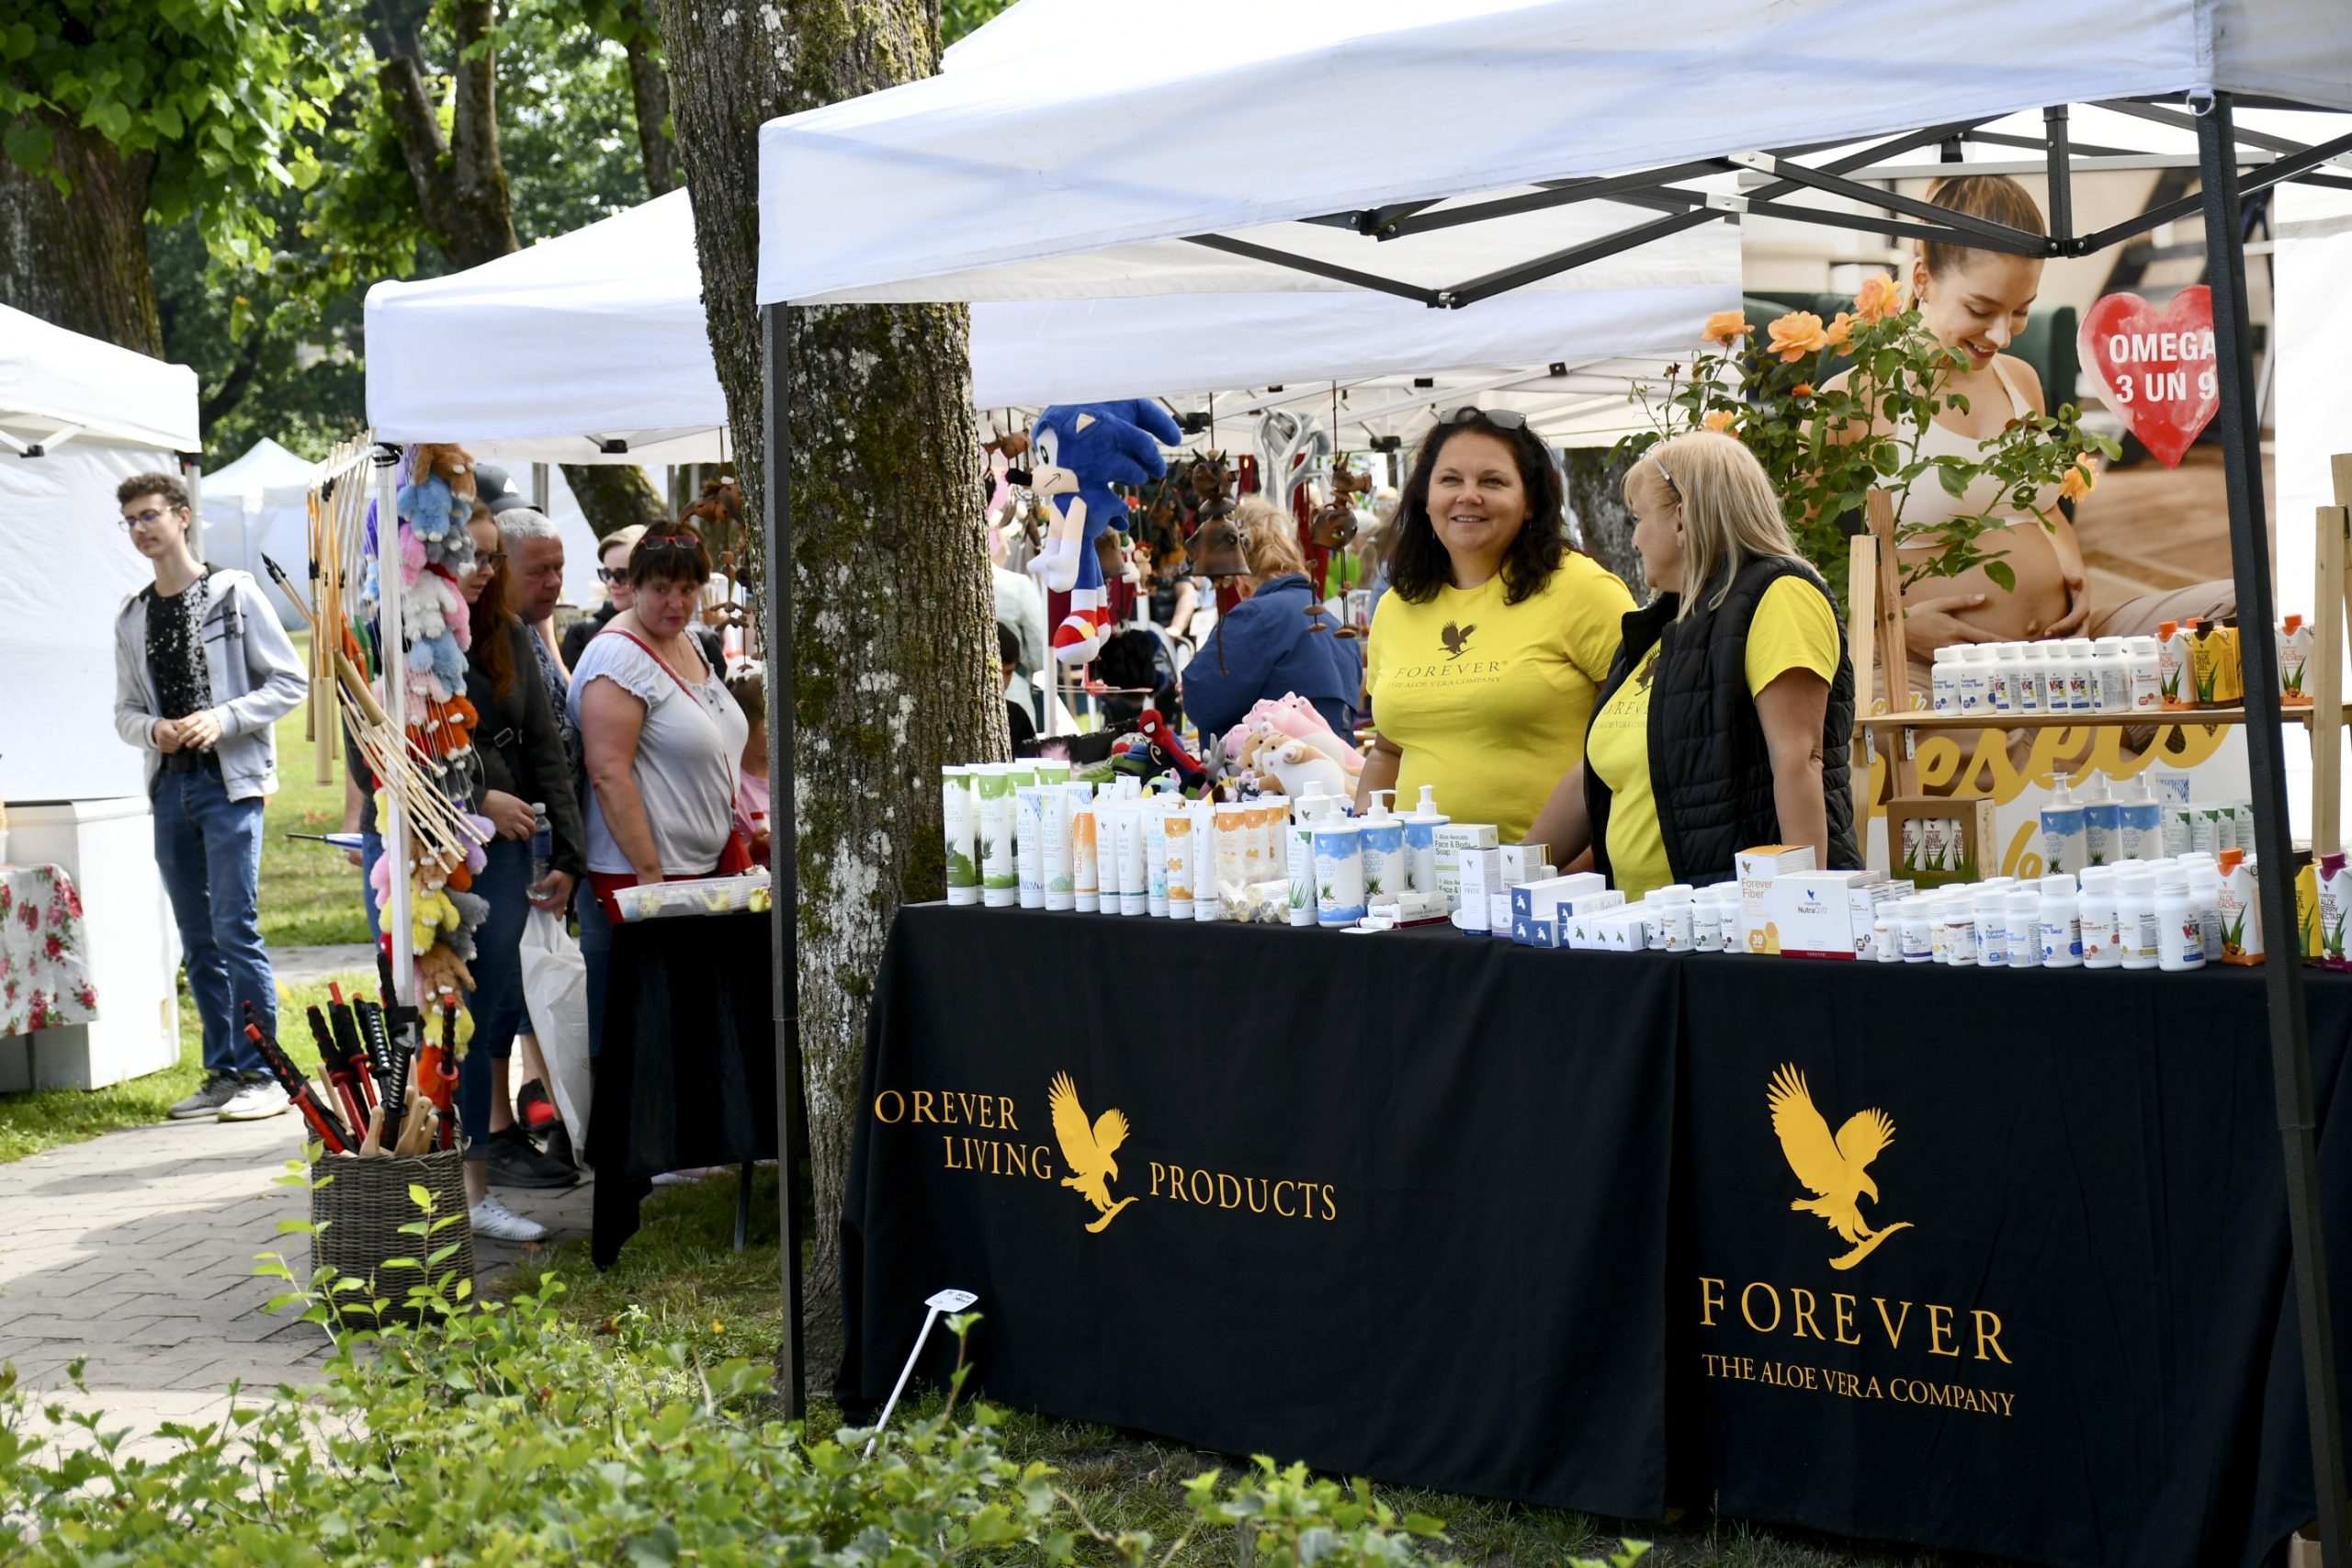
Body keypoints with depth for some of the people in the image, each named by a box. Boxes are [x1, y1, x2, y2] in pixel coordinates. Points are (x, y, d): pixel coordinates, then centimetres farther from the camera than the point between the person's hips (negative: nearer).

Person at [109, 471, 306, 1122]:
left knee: (235, 928, -11)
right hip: (170, 784, 6)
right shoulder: (131, 617, 14)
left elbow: (289, 681, -3)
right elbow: (125, 709, 18)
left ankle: (262, 1074, -5)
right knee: (197, 941, 8)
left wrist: (223, 719, -15)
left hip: (230, 781, -6)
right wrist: (152, 729, -5)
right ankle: (223, 1073, 14)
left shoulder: (233, 593, -1)